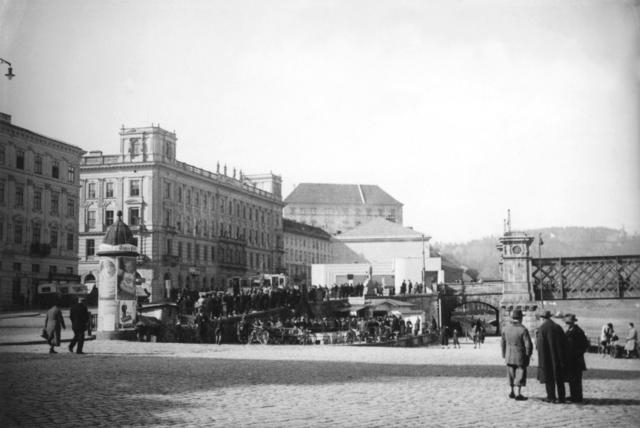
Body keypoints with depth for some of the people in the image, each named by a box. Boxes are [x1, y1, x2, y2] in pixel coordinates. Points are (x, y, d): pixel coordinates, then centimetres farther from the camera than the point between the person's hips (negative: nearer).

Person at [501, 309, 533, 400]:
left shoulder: (506, 329, -3)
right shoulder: (523, 330, -18)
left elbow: (503, 343, 7)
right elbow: (528, 344, -16)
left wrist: (504, 354, 19)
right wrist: (528, 355, -1)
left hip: (509, 356, 5)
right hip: (520, 356, -5)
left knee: (511, 374, 16)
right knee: (520, 375, 4)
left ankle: (512, 392, 23)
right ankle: (519, 394, 2)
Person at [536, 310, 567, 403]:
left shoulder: (542, 328, -8)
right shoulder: (558, 327, 6)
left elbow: (540, 344, -13)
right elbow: (564, 343, 7)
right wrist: (563, 358, 12)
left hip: (547, 357, -4)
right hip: (558, 356, 4)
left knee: (549, 378, 2)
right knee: (559, 378, 10)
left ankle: (551, 397, 2)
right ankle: (561, 397, 11)